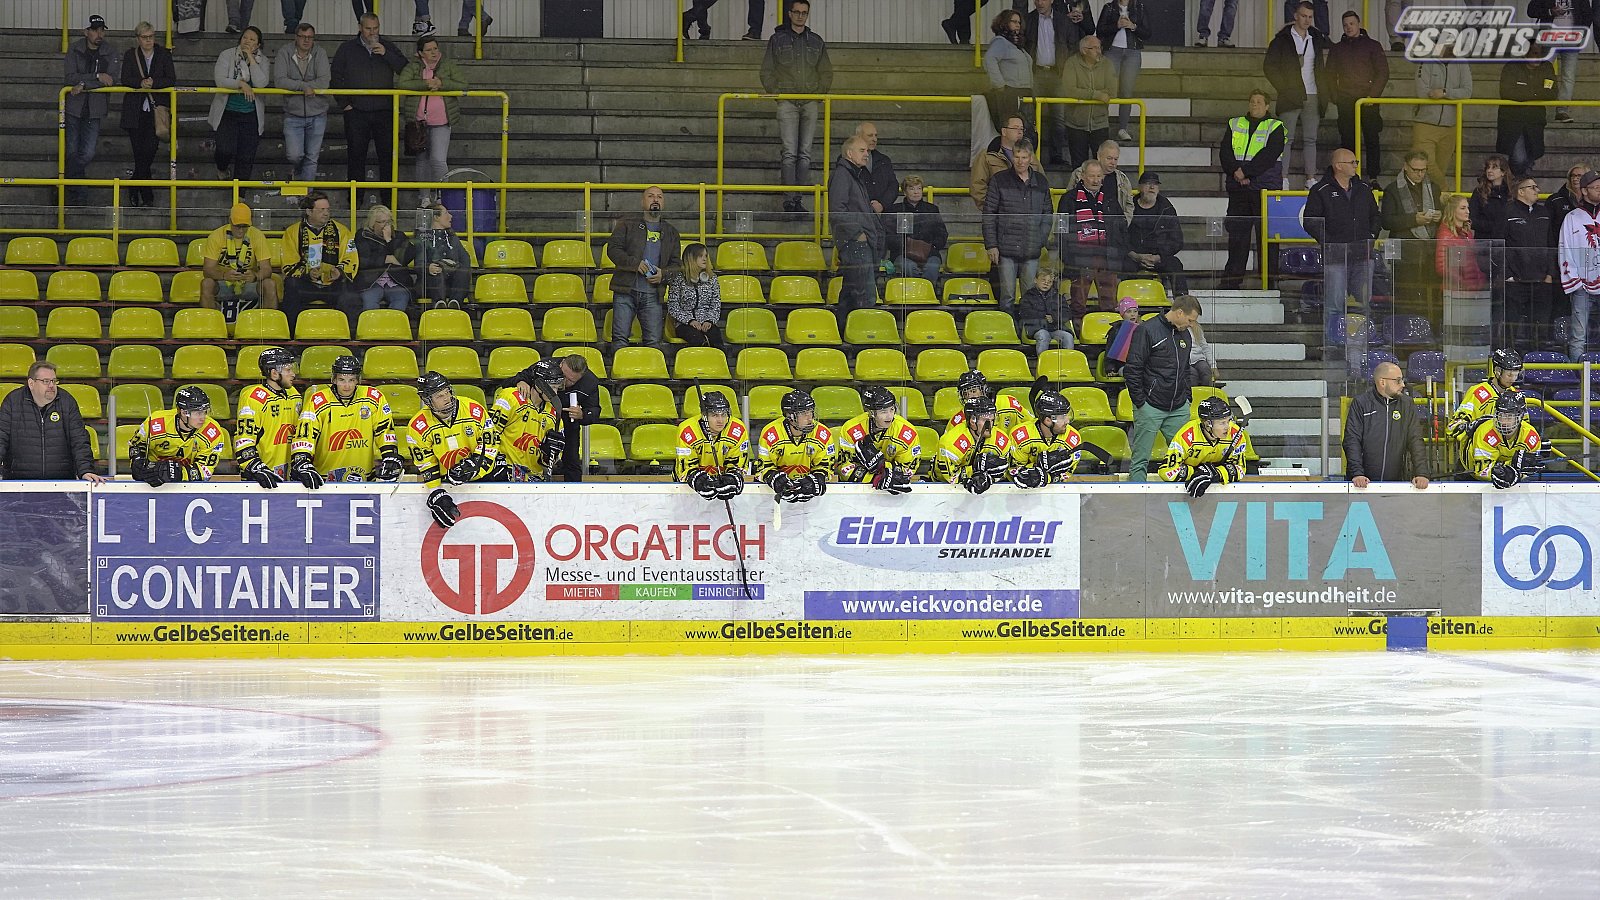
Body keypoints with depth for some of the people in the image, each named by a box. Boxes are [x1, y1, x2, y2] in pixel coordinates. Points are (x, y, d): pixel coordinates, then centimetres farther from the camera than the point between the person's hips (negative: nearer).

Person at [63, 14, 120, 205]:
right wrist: (97, 77, -20)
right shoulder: (75, 49, -1)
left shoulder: (110, 52, 1)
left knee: (88, 154, -8)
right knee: (72, 152, 2)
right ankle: (77, 198, 16)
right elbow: (70, 78, -11)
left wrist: (83, 85, -18)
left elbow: (112, 78, -11)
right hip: (74, 108, 0)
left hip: (94, 110, 0)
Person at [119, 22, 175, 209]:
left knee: (149, 150, -11)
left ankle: (134, 191, 4)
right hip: (135, 110, 1)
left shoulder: (164, 54, 7)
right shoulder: (130, 55, 8)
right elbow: (125, 80, -2)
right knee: (140, 153, -1)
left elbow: (171, 80, -1)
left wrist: (153, 83, -17)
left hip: (157, 109, -1)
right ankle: (147, 197, 6)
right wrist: (141, 83, -21)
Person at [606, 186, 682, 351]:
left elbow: (676, 263, 17)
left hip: (653, 294, 2)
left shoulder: (670, 231, 18)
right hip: (626, 291, -2)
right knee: (620, 337, -6)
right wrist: (635, 263, -15)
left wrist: (663, 274, -5)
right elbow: (613, 249, -1)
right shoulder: (627, 223, 9)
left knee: (653, 341, -3)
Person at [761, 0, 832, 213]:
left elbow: (826, 73, 19)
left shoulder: (816, 42, 14)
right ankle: (789, 198, -14)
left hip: (810, 103, 3)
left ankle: (798, 199, 1)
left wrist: (819, 92, 5)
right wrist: (775, 92, -2)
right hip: (787, 103, -3)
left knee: (805, 153, 0)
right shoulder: (777, 40, 7)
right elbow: (766, 71, 8)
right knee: (790, 153, -11)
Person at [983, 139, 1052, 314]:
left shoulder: (1041, 182, 10)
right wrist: (991, 245, -5)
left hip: (1032, 252, 2)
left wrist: (1043, 241, 4)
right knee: (1007, 296, -2)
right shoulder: (999, 181, 2)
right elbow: (988, 215, 1)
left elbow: (1047, 215, 15)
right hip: (1006, 249, -2)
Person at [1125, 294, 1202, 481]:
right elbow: (1132, 370, -11)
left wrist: (1186, 397, 15)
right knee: (1141, 460, -4)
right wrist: (1140, 402, -12)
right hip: (1150, 408, -6)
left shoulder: (1185, 335, 13)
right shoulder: (1147, 330, -10)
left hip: (1179, 409, 6)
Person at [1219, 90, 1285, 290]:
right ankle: (1232, 278, 6)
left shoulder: (1274, 128, 4)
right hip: (1238, 188, 3)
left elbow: (1269, 155, -10)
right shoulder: (1235, 125, 16)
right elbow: (1225, 152, 5)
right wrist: (1236, 172, -12)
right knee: (1236, 233, 3)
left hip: (1265, 186, -3)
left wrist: (1246, 172, -17)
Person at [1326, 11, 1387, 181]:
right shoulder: (1337, 49, 16)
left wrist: (1373, 95, -9)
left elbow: (1383, 73, 2)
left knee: (1372, 140, -4)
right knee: (1347, 140, -1)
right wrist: (1335, 97, 0)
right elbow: (1330, 75, 15)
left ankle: (1373, 177, -1)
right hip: (1345, 102, 2)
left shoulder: (1373, 46, 7)